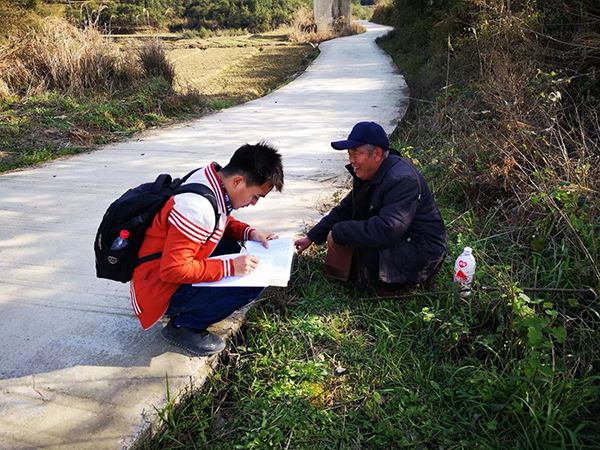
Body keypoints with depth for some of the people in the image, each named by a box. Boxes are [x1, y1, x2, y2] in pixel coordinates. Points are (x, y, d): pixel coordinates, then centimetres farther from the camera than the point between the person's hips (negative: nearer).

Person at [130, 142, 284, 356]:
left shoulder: (214, 181, -4)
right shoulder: (197, 208, -31)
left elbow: (222, 223, 16)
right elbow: (173, 270, -29)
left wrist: (250, 232, -1)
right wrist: (230, 266, -26)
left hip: (174, 269, 10)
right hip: (159, 289, -10)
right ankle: (184, 326, -2)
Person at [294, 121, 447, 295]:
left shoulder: (402, 181, -29)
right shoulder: (366, 173, 1)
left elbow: (386, 230, -39)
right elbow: (346, 209, 9)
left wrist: (338, 233, -29)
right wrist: (311, 237, 4)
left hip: (423, 250, -9)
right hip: (397, 238, 9)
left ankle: (390, 286, -4)